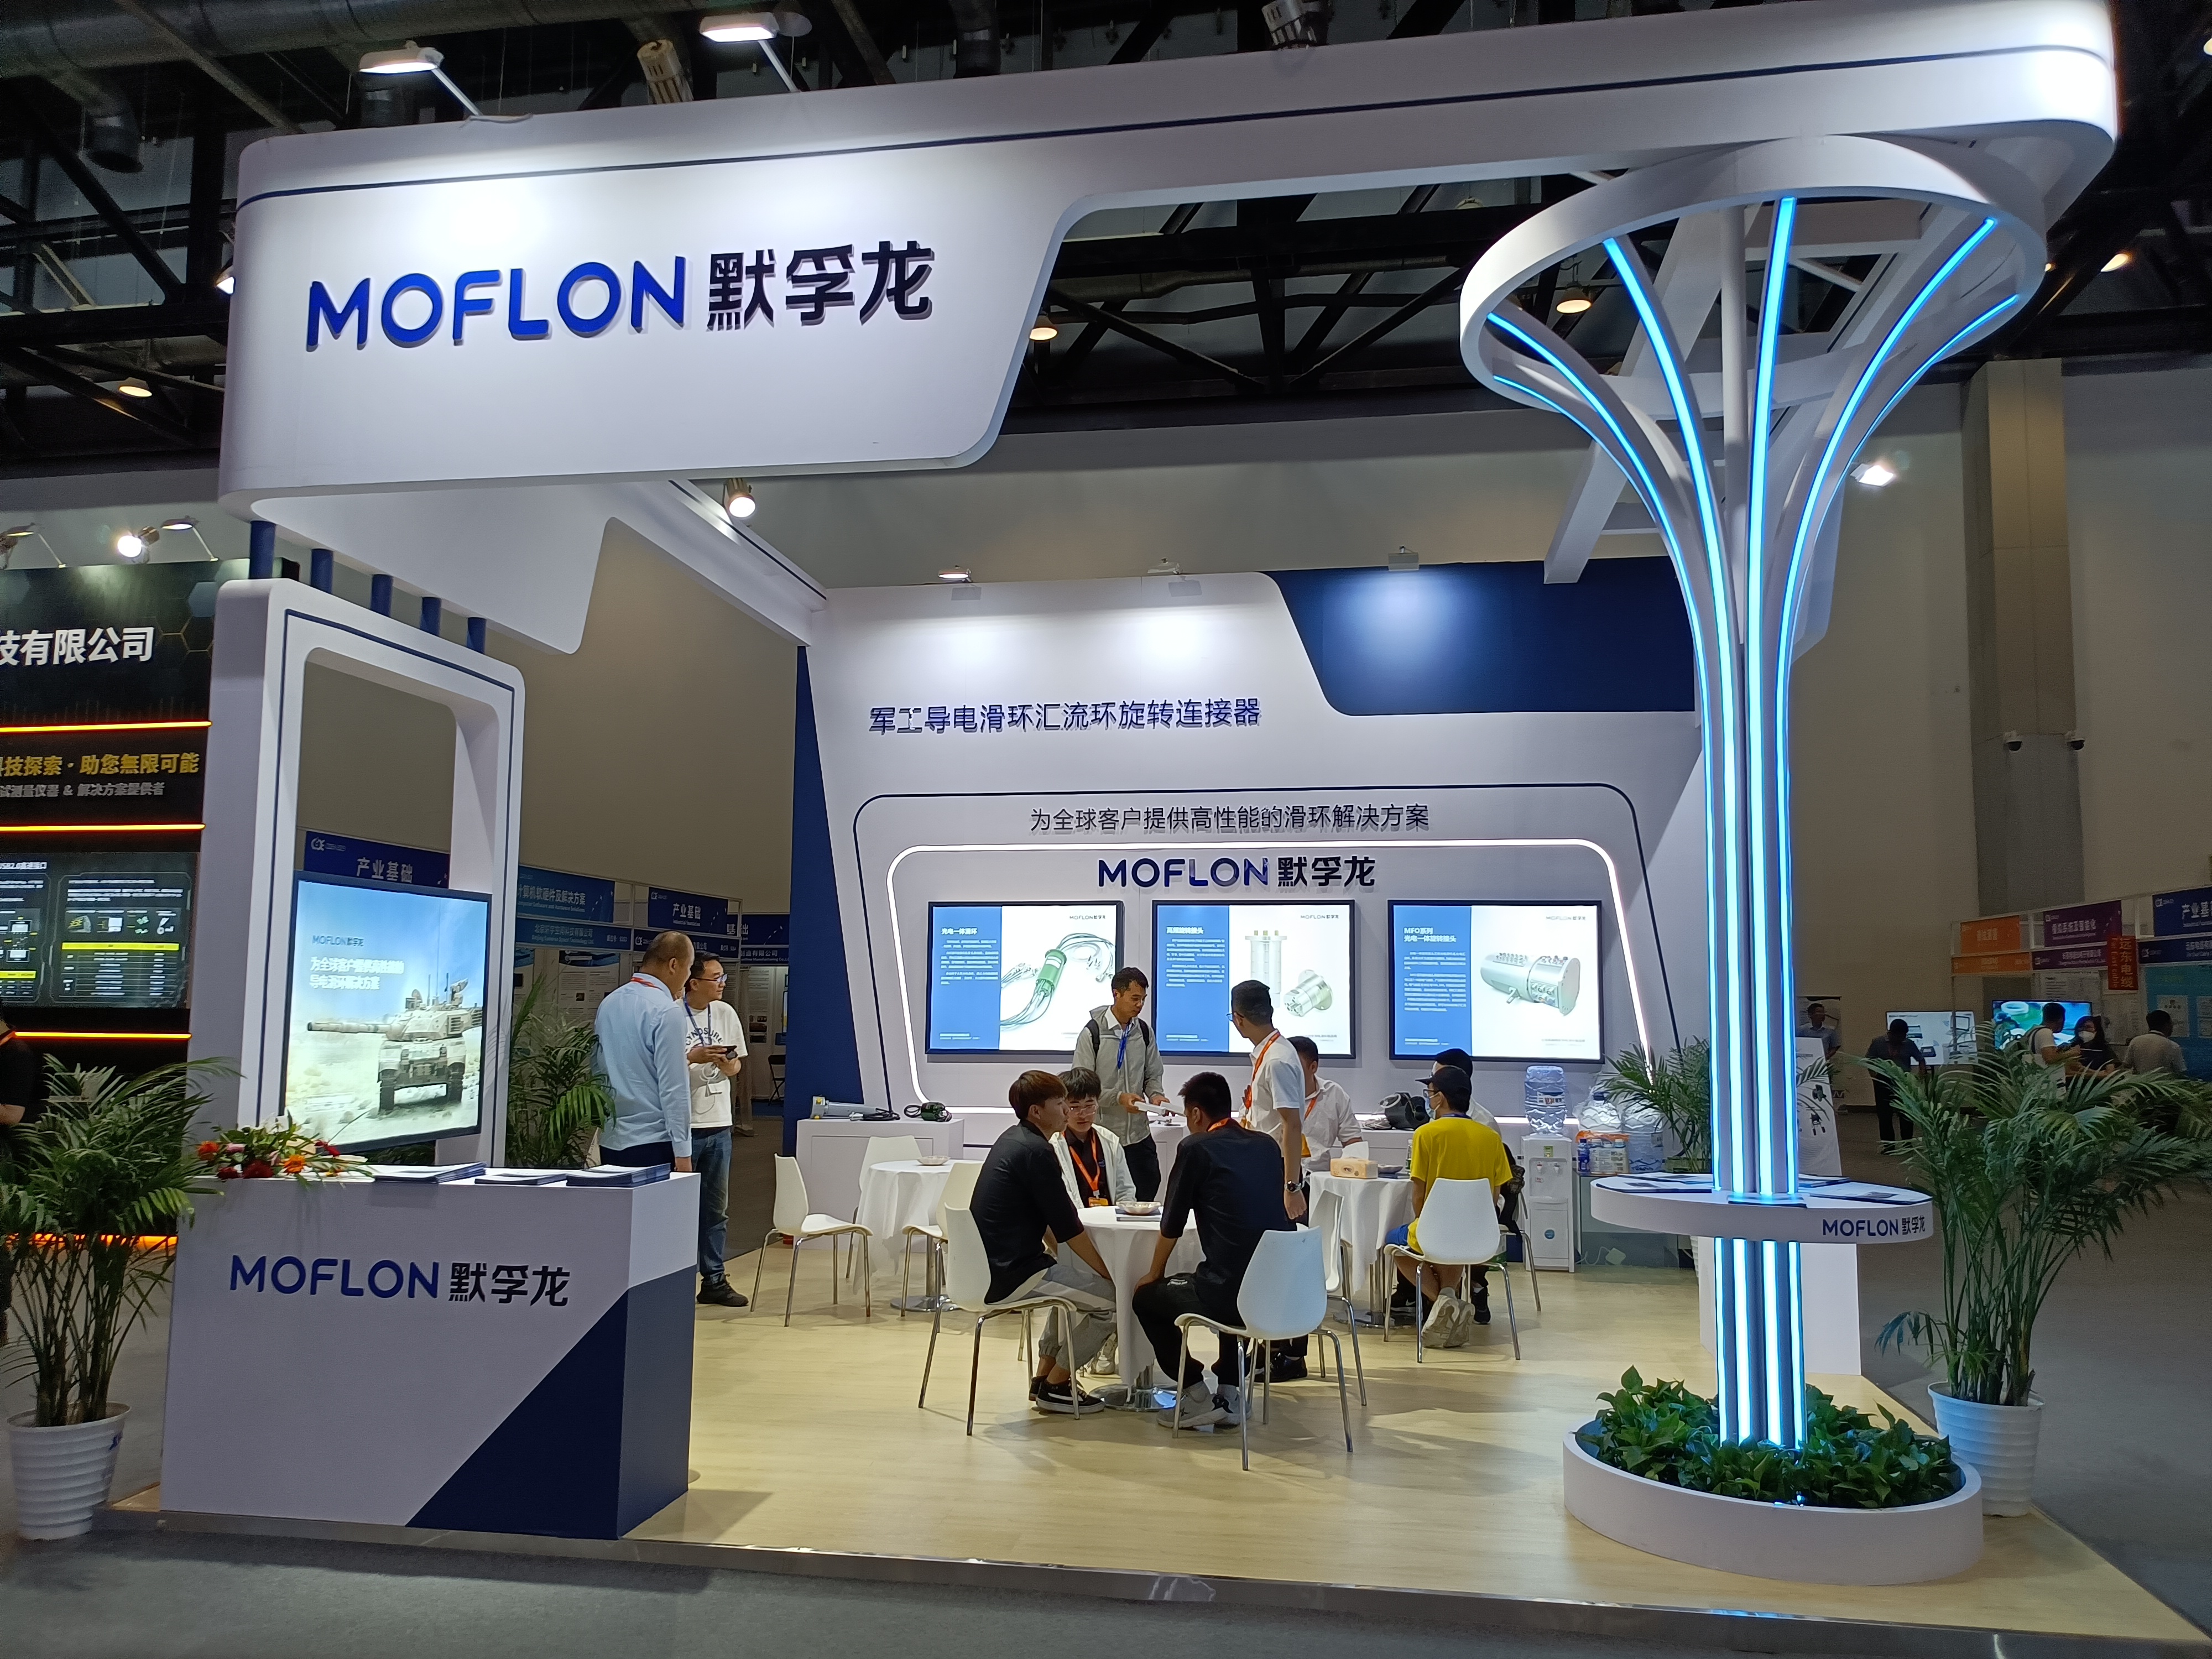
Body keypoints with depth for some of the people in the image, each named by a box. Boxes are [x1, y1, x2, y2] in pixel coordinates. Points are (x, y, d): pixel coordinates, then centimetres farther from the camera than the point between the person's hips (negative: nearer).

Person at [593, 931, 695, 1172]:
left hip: (609, 1141, 8)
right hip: (652, 1144, -8)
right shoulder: (667, 1010, -15)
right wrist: (682, 1153, -14)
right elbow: (674, 1088, -17)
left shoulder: (609, 1003, 9)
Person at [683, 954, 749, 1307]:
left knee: (716, 1208, 12)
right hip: (681, 1124, -6)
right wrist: (692, 1058, -21)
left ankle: (714, 1280, 20)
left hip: (718, 1125, 6)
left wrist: (730, 1066, -7)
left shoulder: (726, 1013, 8)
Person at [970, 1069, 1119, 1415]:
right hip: (1013, 1275, -11)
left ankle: (1045, 1377, 29)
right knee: (1110, 1298, -7)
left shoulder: (1014, 1140, 13)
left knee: (1073, 1280, 31)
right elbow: (1068, 1227, -15)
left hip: (991, 1265, 11)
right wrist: (1107, 1271, -6)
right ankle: (1054, 1387, 6)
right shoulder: (1036, 1152, -17)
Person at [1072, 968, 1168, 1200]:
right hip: (1104, 1135, -4)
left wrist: (1155, 1094, -7)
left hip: (1140, 1134, 5)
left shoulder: (1145, 1032, 6)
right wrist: (1119, 1098, -20)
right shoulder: (1093, 1033, -9)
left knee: (1148, 1193, 7)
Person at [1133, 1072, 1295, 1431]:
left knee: (1146, 1298, 20)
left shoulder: (1196, 1148, -3)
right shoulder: (1268, 1145, 13)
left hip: (1232, 1293, -6)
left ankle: (1198, 1398, 14)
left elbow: (1172, 1224, 4)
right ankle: (1229, 1394, 30)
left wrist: (1154, 1274, 22)